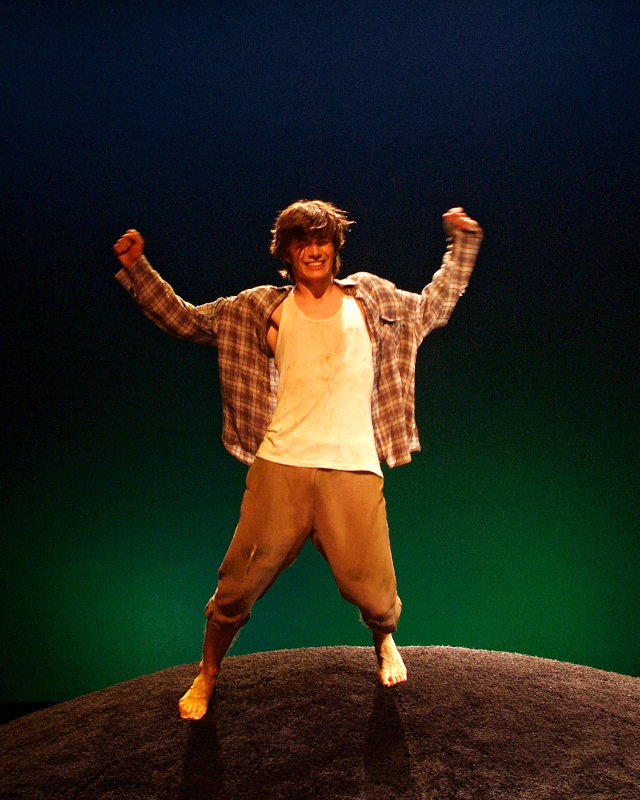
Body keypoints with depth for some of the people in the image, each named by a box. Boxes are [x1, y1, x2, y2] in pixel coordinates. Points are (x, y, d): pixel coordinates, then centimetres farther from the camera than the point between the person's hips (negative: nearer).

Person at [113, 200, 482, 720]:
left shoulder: (369, 298, 12)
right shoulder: (265, 309, 8)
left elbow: (434, 308, 25)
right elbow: (185, 320, 11)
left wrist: (462, 245, 22)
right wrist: (137, 268, 6)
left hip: (354, 470, 1)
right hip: (281, 467, 0)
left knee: (374, 593, 1)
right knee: (238, 585, 4)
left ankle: (385, 643, 39)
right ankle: (208, 675, 33)